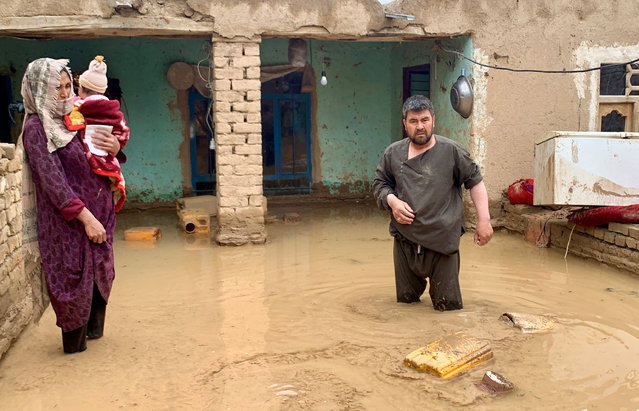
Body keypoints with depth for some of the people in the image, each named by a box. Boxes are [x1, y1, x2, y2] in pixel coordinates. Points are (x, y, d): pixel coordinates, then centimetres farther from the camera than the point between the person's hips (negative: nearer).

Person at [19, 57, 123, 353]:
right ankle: (75, 340, 17)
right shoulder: (36, 127, -10)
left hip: (98, 212, 7)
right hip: (67, 220, -7)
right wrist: (85, 216, -22)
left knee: (100, 273, 13)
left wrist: (114, 148, -4)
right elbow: (52, 180, -17)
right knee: (75, 277, 0)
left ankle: (93, 327, 31)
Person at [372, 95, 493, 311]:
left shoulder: (452, 151, -2)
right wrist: (392, 201, -6)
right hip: (405, 241, 3)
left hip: (442, 242, -2)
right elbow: (379, 183, 16)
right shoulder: (393, 153, 6)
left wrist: (484, 220, -3)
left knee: (448, 306, 3)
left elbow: (475, 182, 3)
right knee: (405, 302, 13)